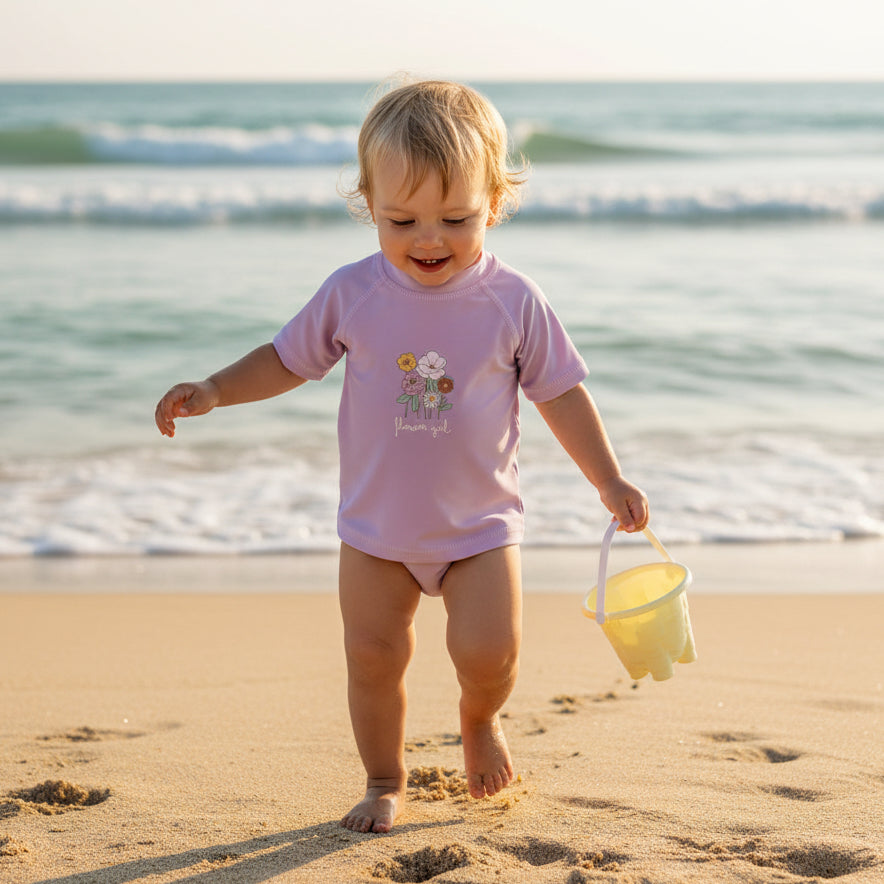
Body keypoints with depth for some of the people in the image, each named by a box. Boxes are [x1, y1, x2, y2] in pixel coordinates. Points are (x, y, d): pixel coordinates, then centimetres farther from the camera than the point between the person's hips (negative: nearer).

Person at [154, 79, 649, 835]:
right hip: (376, 525, 2)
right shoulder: (353, 294, -8)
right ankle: (385, 780, 27)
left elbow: (562, 394, -2)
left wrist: (610, 481, -3)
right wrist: (213, 392, -7)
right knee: (372, 656, 4)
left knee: (488, 649, -11)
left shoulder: (512, 302, -11)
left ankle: (480, 719, 25)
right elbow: (288, 360, 5)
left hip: (479, 524, -1)